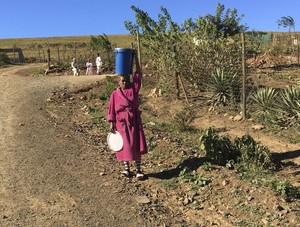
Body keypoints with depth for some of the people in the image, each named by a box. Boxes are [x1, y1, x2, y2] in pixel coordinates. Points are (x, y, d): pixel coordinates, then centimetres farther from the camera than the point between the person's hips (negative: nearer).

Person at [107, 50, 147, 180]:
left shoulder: (134, 89, 0)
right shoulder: (115, 94, -2)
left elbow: (138, 74, -4)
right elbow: (111, 110, 0)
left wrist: (135, 58, -8)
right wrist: (112, 124, -4)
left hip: (135, 121, 1)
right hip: (122, 123, -1)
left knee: (136, 145, 3)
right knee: (124, 146, 8)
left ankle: (138, 170, 11)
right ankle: (126, 168, 24)